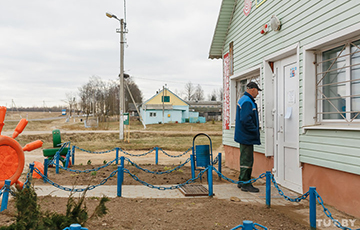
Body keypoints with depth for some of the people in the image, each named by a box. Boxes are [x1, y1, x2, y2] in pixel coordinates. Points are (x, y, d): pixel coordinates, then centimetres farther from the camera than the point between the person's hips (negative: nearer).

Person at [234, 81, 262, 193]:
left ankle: (242, 182, 25)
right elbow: (245, 120, -27)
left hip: (244, 136, 11)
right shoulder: (247, 101, -18)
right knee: (247, 160, -5)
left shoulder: (243, 100, 16)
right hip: (246, 136, -11)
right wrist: (255, 131, -17)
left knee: (246, 159, 17)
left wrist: (255, 130, 18)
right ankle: (245, 184, 2)